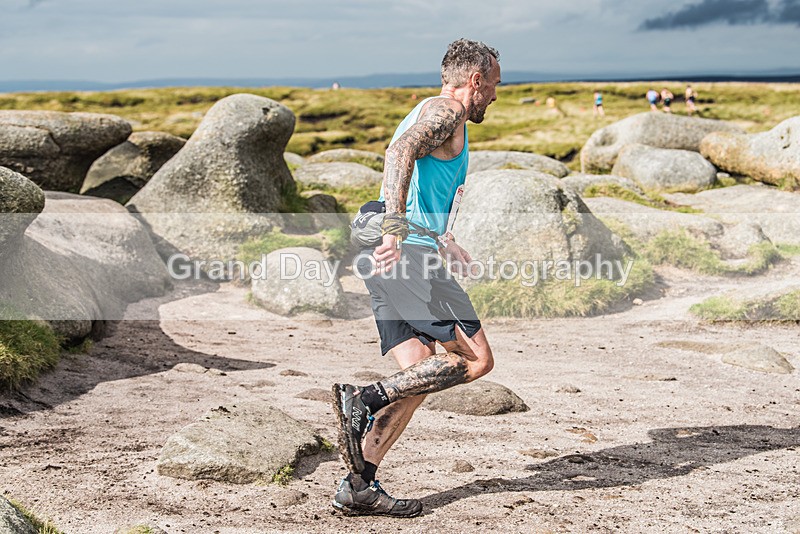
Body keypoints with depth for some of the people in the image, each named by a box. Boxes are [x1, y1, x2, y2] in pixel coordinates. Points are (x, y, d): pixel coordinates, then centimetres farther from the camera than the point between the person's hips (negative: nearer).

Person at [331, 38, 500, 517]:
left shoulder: (429, 114, 30)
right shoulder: (445, 112, -2)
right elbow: (402, 151, -23)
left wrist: (445, 243, 53)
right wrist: (396, 226, -34)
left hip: (392, 257, 10)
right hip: (409, 254, -10)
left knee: (421, 375, 6)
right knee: (476, 360, -8)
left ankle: (359, 486, 2)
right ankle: (365, 400, -16)